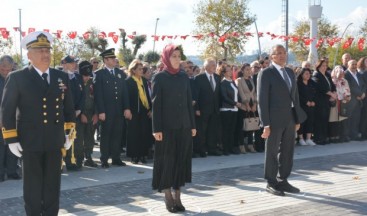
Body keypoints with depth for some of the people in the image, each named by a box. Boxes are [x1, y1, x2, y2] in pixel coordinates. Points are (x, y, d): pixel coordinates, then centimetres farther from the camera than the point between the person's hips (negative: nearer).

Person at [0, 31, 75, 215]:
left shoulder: (62, 77, 8)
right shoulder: (17, 78, -4)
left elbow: (69, 108, 14)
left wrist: (70, 133, 9)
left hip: (55, 141, 4)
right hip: (30, 142, -3)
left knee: (53, 186, 11)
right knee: (32, 187, 6)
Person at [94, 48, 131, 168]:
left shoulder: (120, 73, 12)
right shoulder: (99, 74, -4)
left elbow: (124, 91, 11)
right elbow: (98, 94, -8)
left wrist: (127, 108, 3)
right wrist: (101, 111, -14)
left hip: (119, 110, 5)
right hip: (106, 111, -4)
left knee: (117, 134, 7)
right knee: (105, 135, 2)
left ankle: (116, 158, 15)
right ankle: (104, 159, 9)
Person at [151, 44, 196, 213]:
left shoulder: (184, 77, 9)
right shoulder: (159, 77, -4)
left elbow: (189, 102, 11)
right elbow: (156, 104, -7)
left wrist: (193, 125, 7)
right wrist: (157, 129, -13)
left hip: (183, 126, 5)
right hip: (167, 126, -4)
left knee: (181, 160, 6)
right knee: (167, 160, 1)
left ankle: (177, 197, 13)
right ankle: (168, 198, 9)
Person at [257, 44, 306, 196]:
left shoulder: (290, 73, 13)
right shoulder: (266, 73, -8)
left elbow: (295, 96, 15)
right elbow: (262, 100, -11)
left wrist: (298, 119, 10)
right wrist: (266, 124, -15)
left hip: (290, 120, 6)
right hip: (274, 120, -6)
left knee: (288, 152, 11)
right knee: (272, 152, 5)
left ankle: (283, 181, 22)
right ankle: (271, 183, 15)